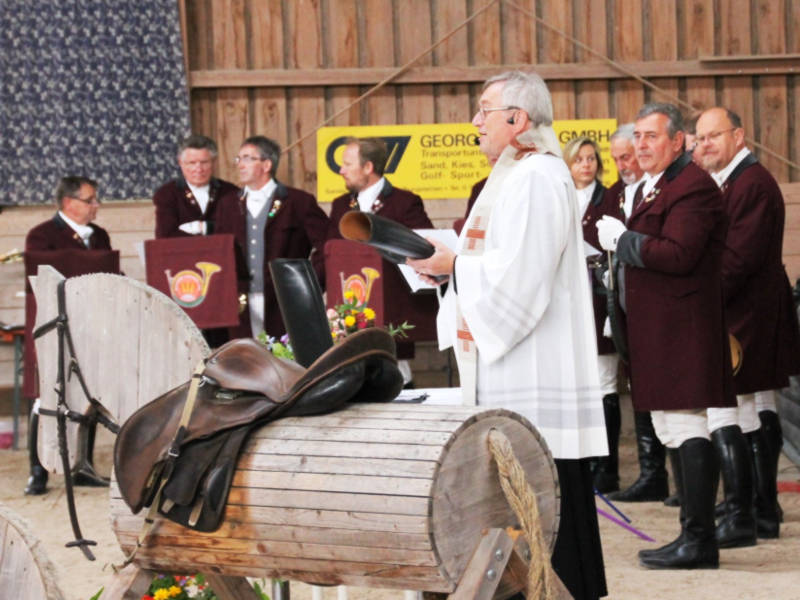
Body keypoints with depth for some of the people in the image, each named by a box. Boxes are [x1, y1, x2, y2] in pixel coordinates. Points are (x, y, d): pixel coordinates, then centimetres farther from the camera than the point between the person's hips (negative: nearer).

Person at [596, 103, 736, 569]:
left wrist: (622, 240, -14)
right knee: (674, 432, 13)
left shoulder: (693, 186, -14)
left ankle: (699, 541, -9)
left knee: (688, 431, -10)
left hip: (683, 330, -11)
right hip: (658, 331, 11)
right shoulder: (650, 189, 21)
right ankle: (695, 535, 19)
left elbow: (677, 255, -24)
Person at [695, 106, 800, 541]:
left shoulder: (751, 183, -16)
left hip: (743, 319, -11)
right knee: (759, 418, 14)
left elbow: (740, 257, -22)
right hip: (754, 318, 11)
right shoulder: (730, 182, 18)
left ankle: (738, 518, -7)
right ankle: (765, 513, 21)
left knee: (732, 419, -10)